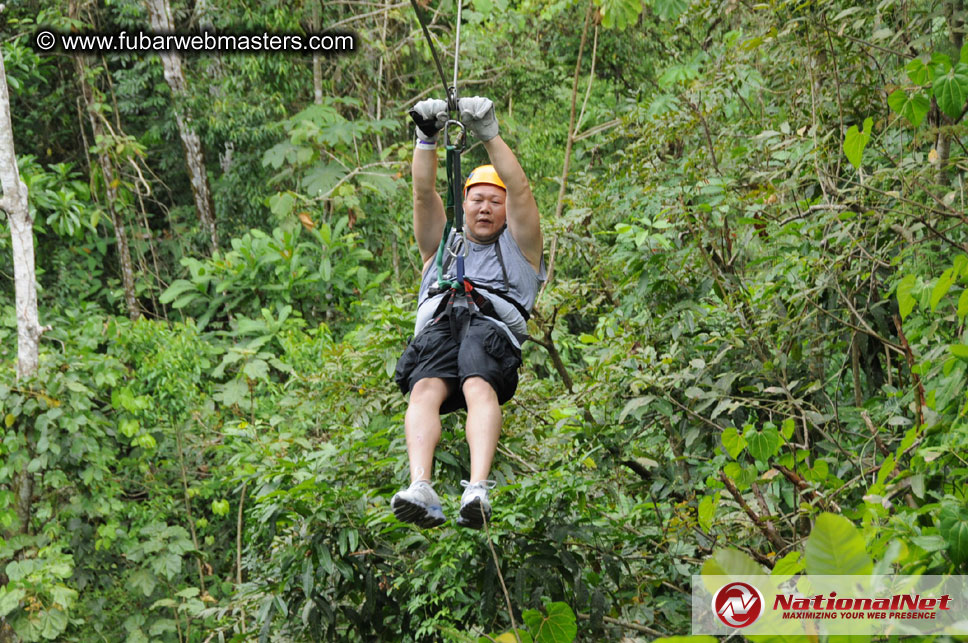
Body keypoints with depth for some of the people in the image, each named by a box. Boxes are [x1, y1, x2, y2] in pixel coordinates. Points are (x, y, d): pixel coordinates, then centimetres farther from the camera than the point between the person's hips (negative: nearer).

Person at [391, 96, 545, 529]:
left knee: (479, 387, -36)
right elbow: (424, 193, 22)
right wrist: (427, 138, 6)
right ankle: (420, 489, -55)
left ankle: (477, 490, -57)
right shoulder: (442, 245, 38)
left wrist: (489, 135, 3)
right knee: (425, 390, -33)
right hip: (436, 328, 2)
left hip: (493, 329, -2)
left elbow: (519, 189, 15)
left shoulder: (518, 248, 31)